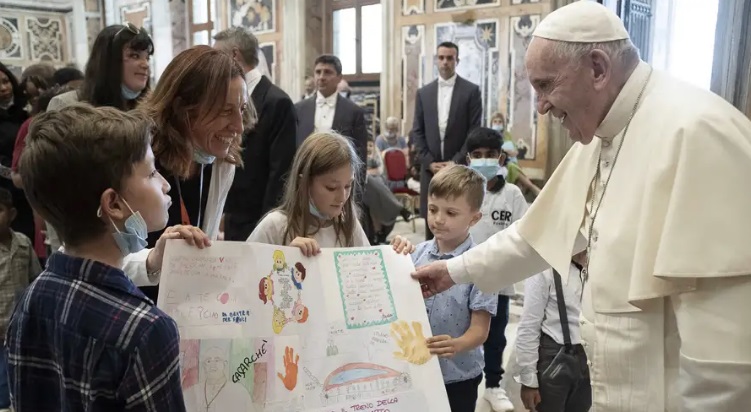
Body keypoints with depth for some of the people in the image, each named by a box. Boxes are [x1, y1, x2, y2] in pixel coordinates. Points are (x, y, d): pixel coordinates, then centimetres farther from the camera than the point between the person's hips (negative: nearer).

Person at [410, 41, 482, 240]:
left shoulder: (471, 90, 1)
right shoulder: (423, 92, 10)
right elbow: (417, 132, 7)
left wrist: (455, 162, -11)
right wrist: (430, 162, -5)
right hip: (431, 167, 3)